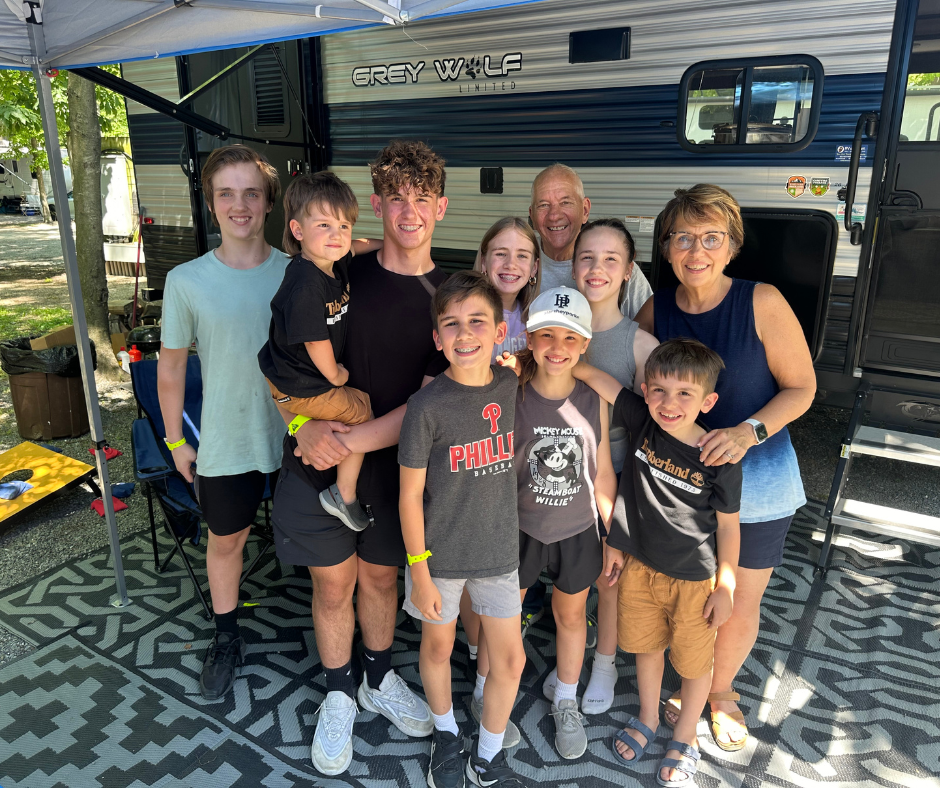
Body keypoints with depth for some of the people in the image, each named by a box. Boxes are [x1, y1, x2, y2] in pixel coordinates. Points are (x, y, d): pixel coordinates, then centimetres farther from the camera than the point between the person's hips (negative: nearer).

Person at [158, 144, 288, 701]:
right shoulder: (186, 282, -8)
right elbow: (171, 367, 1)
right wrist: (176, 439, 5)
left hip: (297, 436, 0)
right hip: (226, 443, 0)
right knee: (226, 539, 17)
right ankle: (227, 640, 42)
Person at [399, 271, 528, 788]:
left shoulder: (513, 386, -7)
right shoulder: (428, 406, -19)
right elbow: (410, 495, -12)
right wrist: (419, 572, -10)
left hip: (499, 549, 3)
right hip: (439, 555, -3)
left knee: (510, 658, 10)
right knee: (438, 647, 18)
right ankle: (446, 735, 48)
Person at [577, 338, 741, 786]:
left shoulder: (720, 460, -21)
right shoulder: (642, 423, -14)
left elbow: (728, 527, -10)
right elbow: (591, 374, -17)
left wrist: (726, 587, -5)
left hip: (694, 580, -3)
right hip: (640, 567, 3)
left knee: (694, 662, 17)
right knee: (646, 647, 23)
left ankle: (685, 740, 42)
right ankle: (648, 719, 49)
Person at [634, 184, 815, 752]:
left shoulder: (763, 303, -15)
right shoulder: (655, 312, -5)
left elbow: (802, 387, -9)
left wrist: (748, 431, -24)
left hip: (757, 484, -2)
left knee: (741, 605, 13)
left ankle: (721, 690, 44)